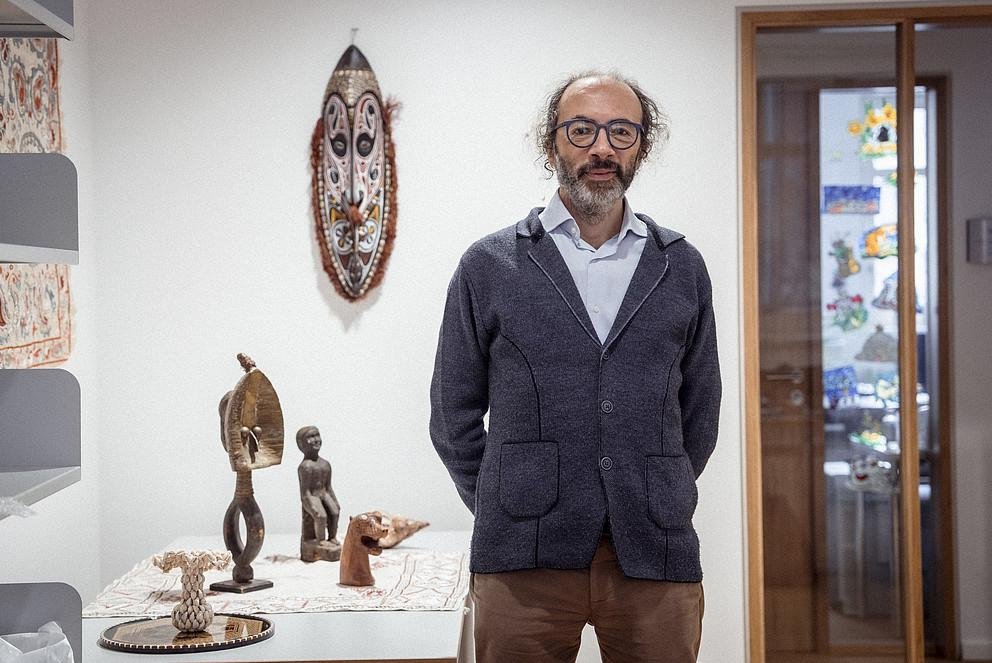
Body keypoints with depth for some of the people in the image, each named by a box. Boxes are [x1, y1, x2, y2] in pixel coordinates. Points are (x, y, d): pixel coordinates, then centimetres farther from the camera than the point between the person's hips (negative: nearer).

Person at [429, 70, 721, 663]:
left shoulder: (683, 268, 9)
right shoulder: (490, 265, 4)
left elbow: (699, 412, 16)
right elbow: (455, 414, 9)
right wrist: (504, 511, 9)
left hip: (655, 554, 2)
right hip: (525, 561, -1)